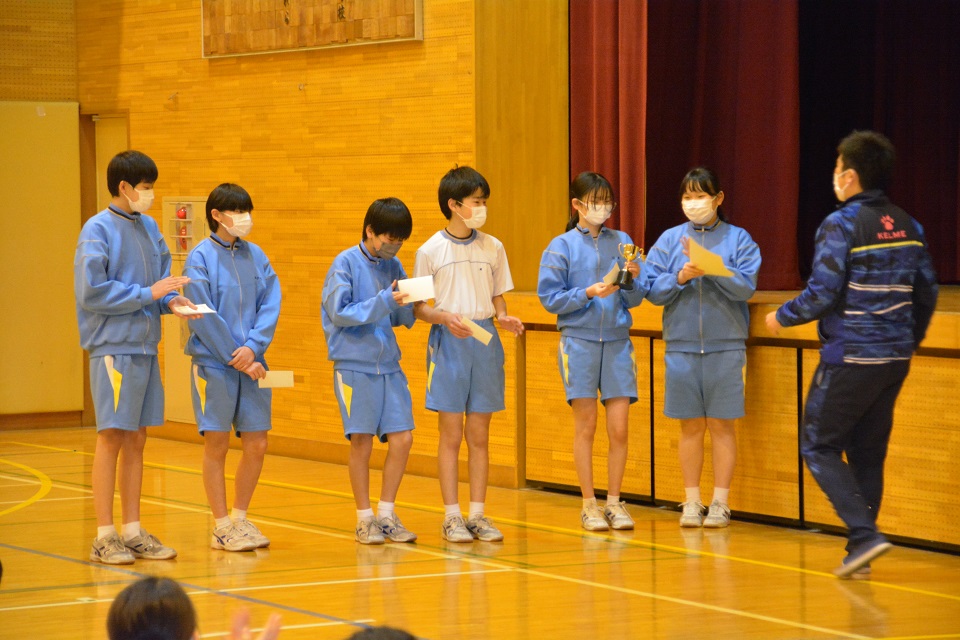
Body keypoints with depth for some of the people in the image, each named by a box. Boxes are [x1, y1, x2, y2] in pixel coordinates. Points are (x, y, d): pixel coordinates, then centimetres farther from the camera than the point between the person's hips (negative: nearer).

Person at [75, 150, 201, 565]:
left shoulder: (149, 228, 12)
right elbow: (91, 292, -15)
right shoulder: (98, 230, -9)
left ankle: (133, 530, 16)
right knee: (111, 437, -5)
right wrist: (148, 293, -15)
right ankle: (104, 536, 0)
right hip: (113, 347, -7)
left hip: (145, 346, 7)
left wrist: (171, 300, -2)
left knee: (136, 440, 10)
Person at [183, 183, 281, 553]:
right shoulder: (201, 257, -6)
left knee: (256, 445, 4)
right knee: (216, 445, 1)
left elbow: (270, 305, 3)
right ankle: (222, 527, 9)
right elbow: (204, 315, -10)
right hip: (213, 364, -4)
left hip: (250, 364, 5)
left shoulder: (256, 256, 8)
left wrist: (254, 346, -13)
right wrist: (237, 360, -12)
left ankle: (240, 518, 20)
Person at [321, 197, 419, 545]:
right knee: (362, 441, -2)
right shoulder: (346, 263, -6)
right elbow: (339, 312, -14)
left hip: (389, 364, 5)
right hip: (355, 365, -5)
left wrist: (409, 304, -10)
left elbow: (402, 318, 13)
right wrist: (384, 301, -22)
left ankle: (386, 513, 13)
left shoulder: (394, 267, 10)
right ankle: (365, 519, 10)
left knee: (402, 438, -1)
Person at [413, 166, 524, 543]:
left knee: (479, 435, 6)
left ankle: (478, 514, 11)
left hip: (485, 342, 3)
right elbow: (419, 307, 0)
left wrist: (504, 318, -7)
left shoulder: (492, 248, 7)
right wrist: (445, 317, -18)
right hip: (448, 343, -3)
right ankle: (451, 516, 4)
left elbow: (497, 298, 13)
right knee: (451, 435, -1)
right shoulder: (431, 251, -3)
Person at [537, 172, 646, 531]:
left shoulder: (622, 242, 8)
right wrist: (588, 293, -16)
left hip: (617, 340, 2)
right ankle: (589, 504, 9)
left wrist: (632, 279, -14)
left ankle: (614, 501, 10)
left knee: (619, 427, -1)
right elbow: (550, 298, -3)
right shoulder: (562, 246, 2)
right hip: (579, 340, -2)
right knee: (586, 425, 0)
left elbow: (635, 299, 7)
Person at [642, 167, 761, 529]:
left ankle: (720, 502, 7)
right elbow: (653, 291, 2)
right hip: (681, 346, 2)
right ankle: (692, 502, 13)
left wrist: (710, 268, -21)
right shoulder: (669, 240, 7)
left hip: (725, 346, -2)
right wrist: (680, 277, -15)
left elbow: (745, 287, -10)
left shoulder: (738, 239, 1)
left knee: (722, 425, 2)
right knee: (690, 427, 7)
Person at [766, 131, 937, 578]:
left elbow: (823, 294, -17)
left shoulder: (841, 225, -13)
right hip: (895, 358, 7)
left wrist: (782, 316, 1)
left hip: (850, 357, -7)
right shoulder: (907, 227, 8)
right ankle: (859, 556, 13)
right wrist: (911, 341, 26)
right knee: (868, 452, 13)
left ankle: (865, 534, -11)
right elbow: (927, 292, 12)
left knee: (818, 445, 4)